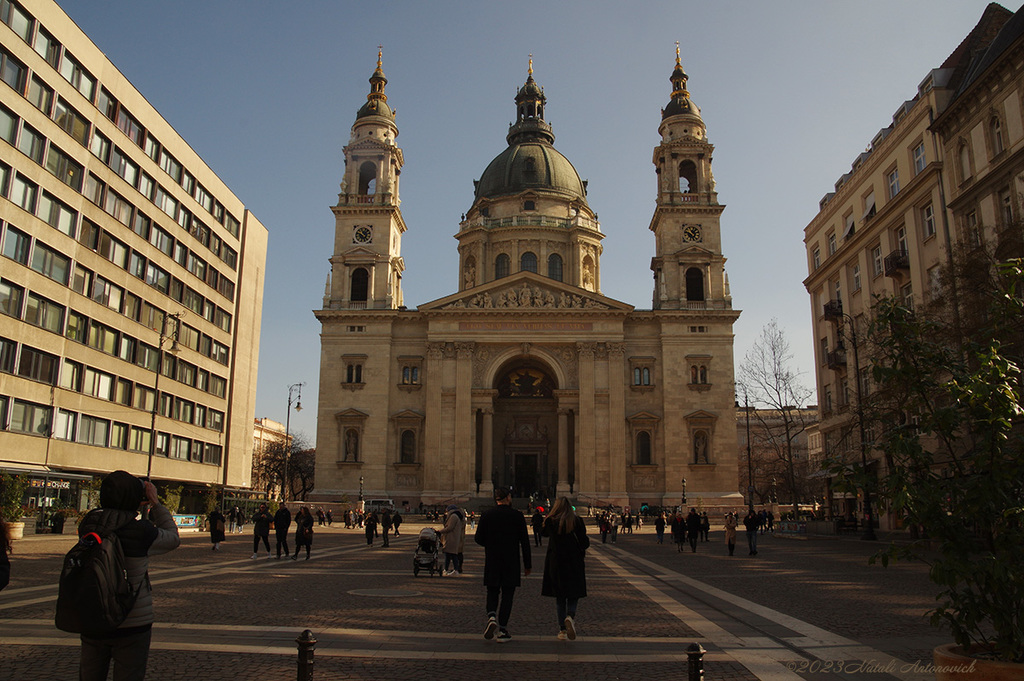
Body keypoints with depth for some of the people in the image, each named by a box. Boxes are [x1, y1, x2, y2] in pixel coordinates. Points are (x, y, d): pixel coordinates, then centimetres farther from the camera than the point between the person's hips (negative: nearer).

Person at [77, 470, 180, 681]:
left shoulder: (88, 525, -6)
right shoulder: (140, 531, -20)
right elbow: (173, 538, -1)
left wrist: (138, 505, 12)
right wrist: (155, 503, 3)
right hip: (131, 623, -5)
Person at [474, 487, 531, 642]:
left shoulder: (486, 516, -1)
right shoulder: (517, 516, -4)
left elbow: (478, 539, -3)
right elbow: (525, 542, -4)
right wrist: (527, 564, 3)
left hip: (492, 561, 1)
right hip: (511, 563, -1)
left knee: (492, 593, 15)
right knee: (507, 595, 6)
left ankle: (492, 617, -10)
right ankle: (502, 630, 5)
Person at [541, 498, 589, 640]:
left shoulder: (550, 521, -2)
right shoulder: (577, 521, -5)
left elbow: (544, 533, 19)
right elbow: (585, 543, -5)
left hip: (555, 563, 1)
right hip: (574, 563, -1)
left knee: (559, 597, 10)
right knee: (574, 594, 9)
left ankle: (562, 630, 8)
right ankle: (570, 616, -20)